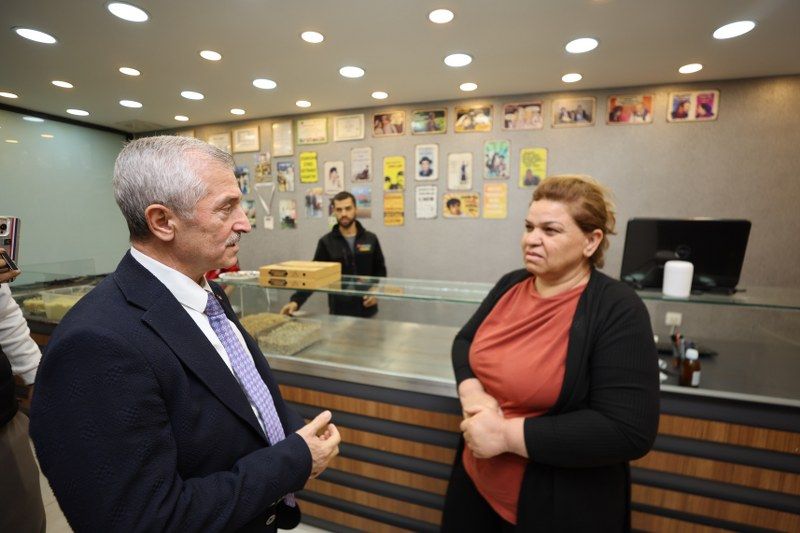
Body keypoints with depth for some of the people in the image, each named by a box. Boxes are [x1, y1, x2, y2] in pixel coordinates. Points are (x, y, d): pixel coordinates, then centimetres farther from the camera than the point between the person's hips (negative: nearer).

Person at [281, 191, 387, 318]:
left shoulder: (370, 239, 1)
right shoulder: (326, 242, -4)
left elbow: (380, 270, 8)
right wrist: (296, 300, -19)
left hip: (367, 309, 2)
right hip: (339, 311, -1)